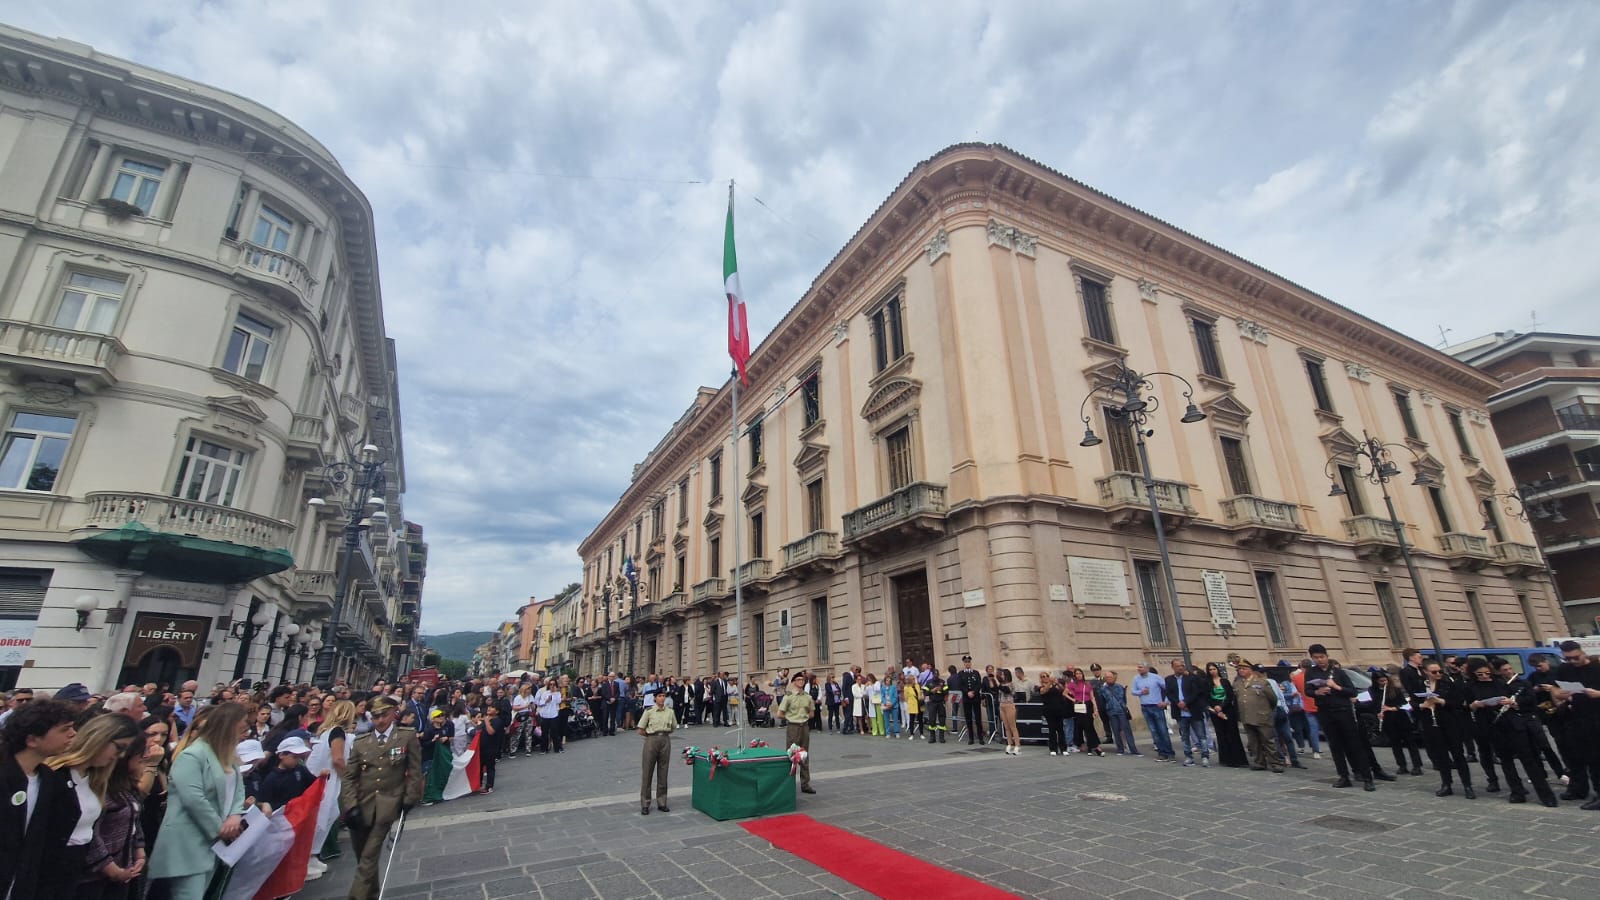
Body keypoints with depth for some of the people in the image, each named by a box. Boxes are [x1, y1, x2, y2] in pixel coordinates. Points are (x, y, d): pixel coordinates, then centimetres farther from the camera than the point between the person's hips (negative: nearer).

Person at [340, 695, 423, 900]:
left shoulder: (408, 737, -3)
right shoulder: (360, 742, 5)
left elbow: (415, 771, -2)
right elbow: (349, 777, 2)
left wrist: (410, 799, -7)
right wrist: (351, 805, -9)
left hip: (388, 804, -4)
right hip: (361, 804, 4)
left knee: (369, 856, -8)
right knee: (362, 856, 16)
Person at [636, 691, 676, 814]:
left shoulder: (670, 712, 2)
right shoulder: (649, 711, -7)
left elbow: (673, 728, 15)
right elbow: (641, 731, -4)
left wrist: (663, 733, 6)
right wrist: (653, 734, 1)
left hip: (665, 741, 3)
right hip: (651, 741, -3)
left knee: (663, 773, 9)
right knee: (647, 773, 3)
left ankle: (661, 803, 20)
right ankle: (645, 804, 14)